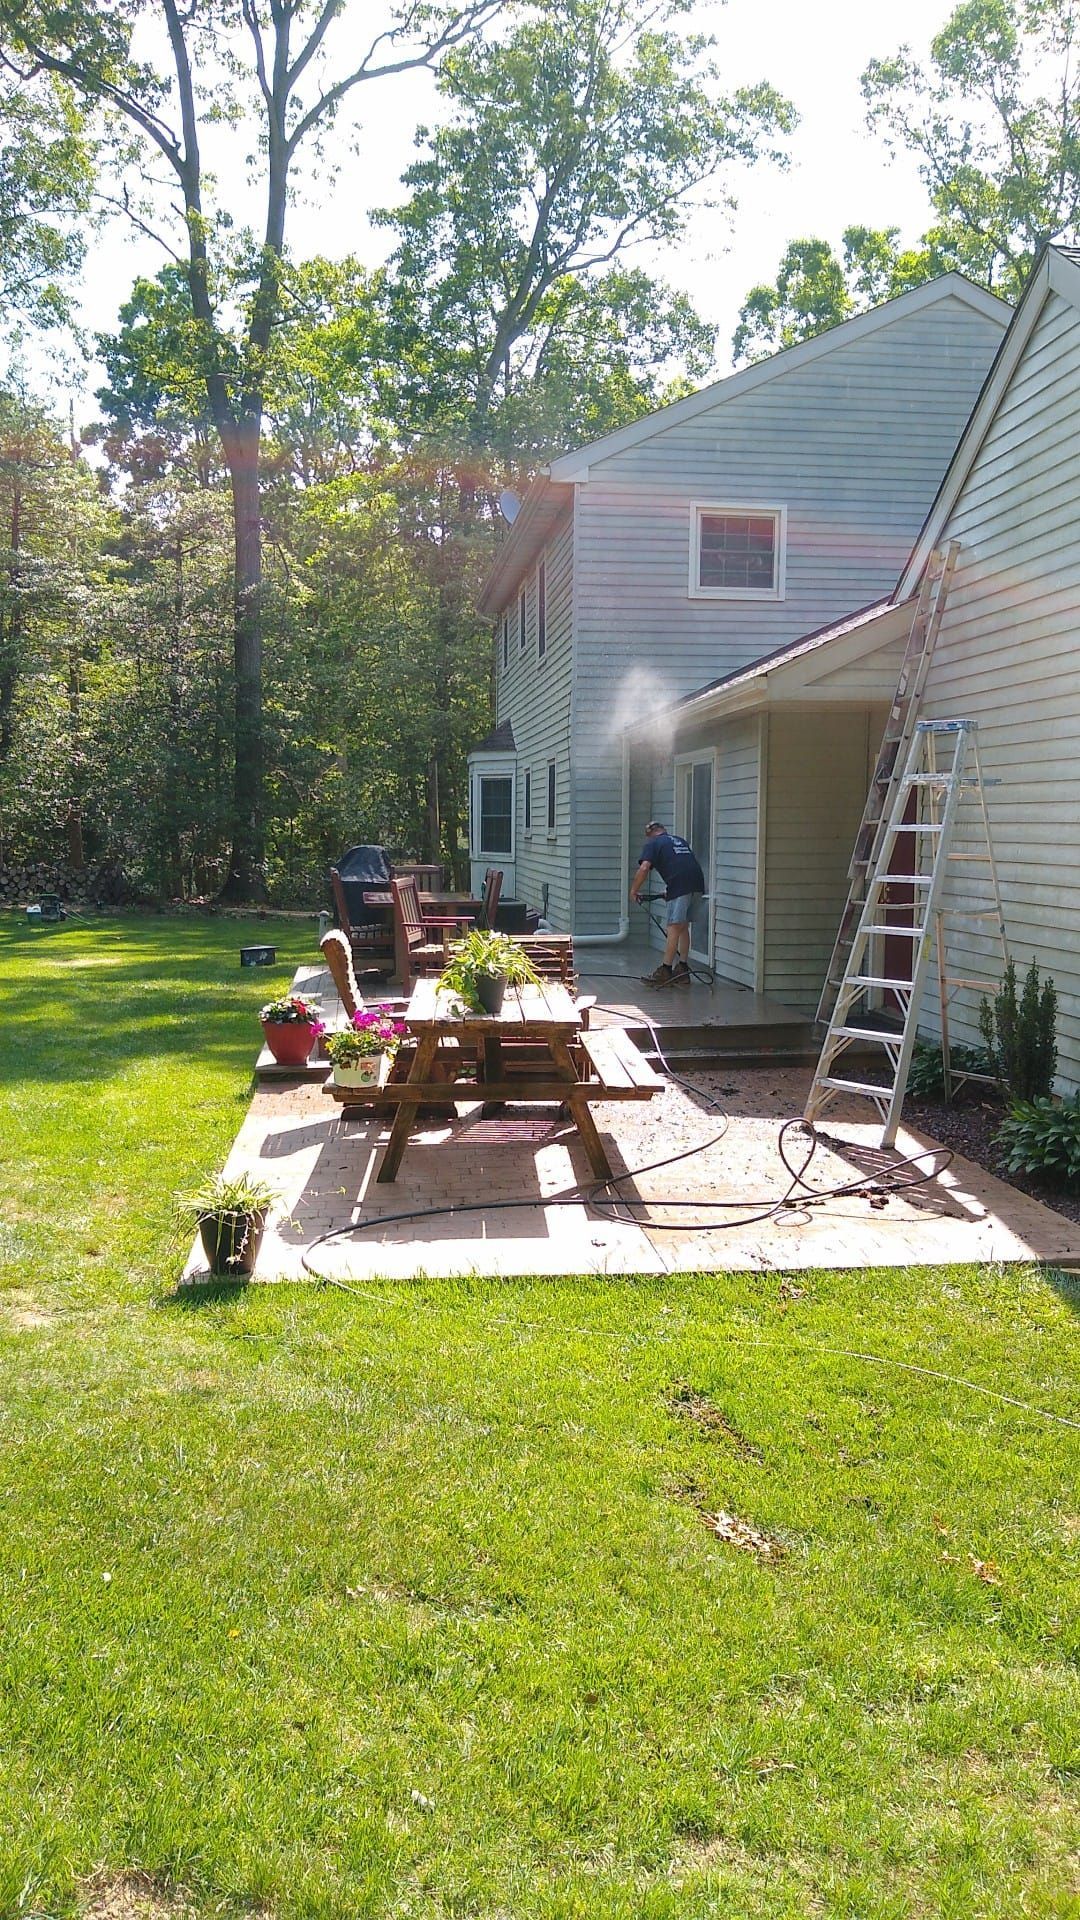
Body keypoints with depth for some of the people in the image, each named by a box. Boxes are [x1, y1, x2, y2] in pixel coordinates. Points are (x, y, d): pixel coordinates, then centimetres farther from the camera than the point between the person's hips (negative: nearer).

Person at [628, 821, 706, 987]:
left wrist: (633, 891, 5)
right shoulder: (680, 840, 29)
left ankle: (665, 972, -2)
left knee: (674, 928, -4)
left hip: (680, 887, -7)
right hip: (698, 886, 7)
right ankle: (682, 971, 17)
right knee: (683, 927, 15)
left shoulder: (652, 844, 9)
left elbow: (644, 868, -6)